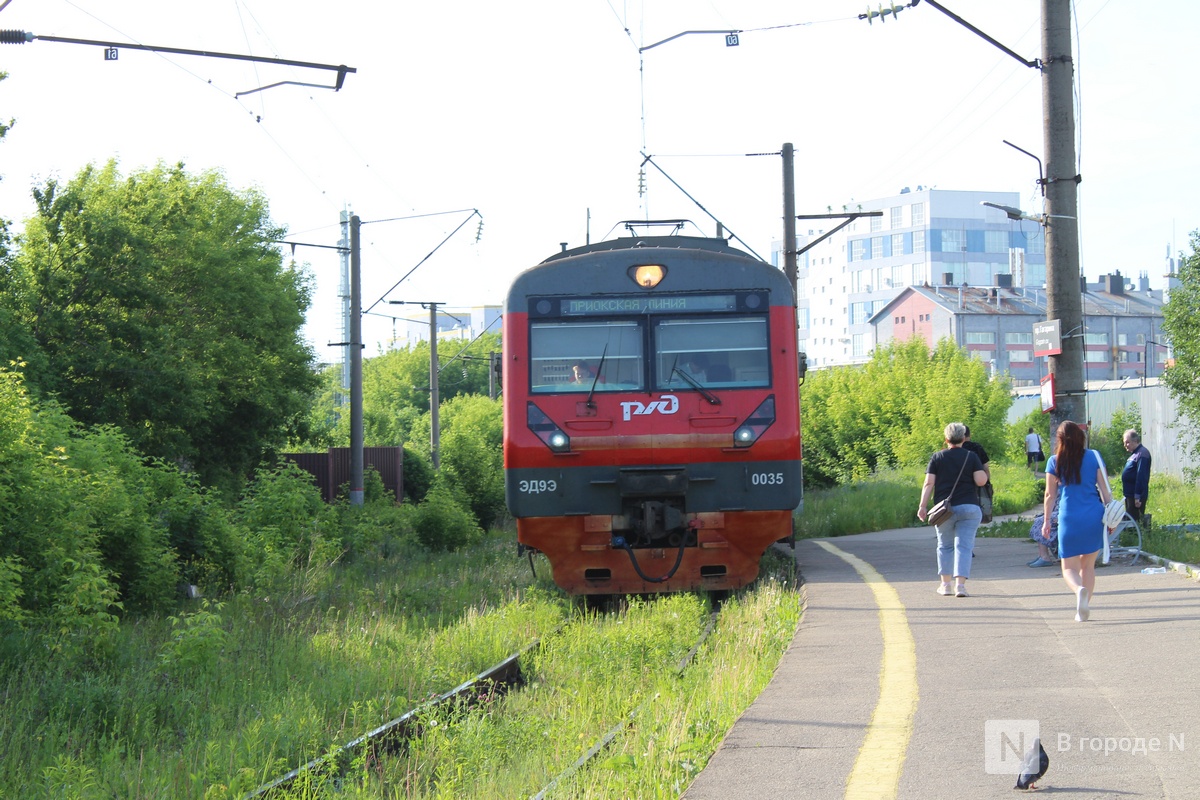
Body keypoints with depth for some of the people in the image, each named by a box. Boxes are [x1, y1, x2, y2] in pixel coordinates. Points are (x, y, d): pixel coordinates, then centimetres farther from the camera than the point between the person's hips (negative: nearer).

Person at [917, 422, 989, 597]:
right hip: (969, 507, -1)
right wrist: (984, 474, 13)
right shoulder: (971, 457, 1)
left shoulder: (937, 457, 3)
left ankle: (945, 584, 18)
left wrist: (923, 506, -4)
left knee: (945, 546, 15)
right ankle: (960, 584, -14)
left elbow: (929, 483, -4)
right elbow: (981, 481, -8)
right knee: (964, 546, -2)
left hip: (944, 509, 1)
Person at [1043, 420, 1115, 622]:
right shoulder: (1093, 457, 2)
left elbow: (1050, 495, 4)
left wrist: (1046, 521, 14)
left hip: (1068, 518, -2)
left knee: (1069, 567, 5)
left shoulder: (1055, 462, 0)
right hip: (1093, 516, 2)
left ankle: (1079, 589, -27)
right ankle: (1084, 608, 12)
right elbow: (1104, 489, 2)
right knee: (1088, 564, 16)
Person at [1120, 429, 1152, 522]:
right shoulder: (1134, 454, 16)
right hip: (1130, 494, 11)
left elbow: (1141, 476, -23)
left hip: (1136, 496, -11)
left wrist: (1137, 496, -26)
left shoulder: (1142, 454, -17)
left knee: (1134, 520, -9)